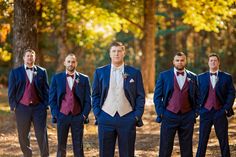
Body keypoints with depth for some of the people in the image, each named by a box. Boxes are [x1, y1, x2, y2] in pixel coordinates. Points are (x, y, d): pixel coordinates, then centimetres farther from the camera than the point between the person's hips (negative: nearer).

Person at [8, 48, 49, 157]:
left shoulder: (42, 72, 7)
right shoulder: (15, 72, 5)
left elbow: (46, 90, 7)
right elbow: (11, 91, 5)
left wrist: (45, 105, -1)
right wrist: (13, 106, -3)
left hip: (38, 107, 0)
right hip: (22, 107, 1)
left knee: (42, 134, -3)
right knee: (23, 135, 7)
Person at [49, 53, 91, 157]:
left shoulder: (84, 79, 5)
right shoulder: (57, 78, 5)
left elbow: (88, 99, 6)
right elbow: (52, 98, 5)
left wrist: (84, 115, -4)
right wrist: (55, 114, -4)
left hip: (78, 117, 0)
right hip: (62, 116, 0)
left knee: (78, 147, 2)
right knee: (61, 146, 4)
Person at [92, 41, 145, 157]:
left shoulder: (135, 73, 4)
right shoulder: (100, 72, 7)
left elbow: (140, 96, 5)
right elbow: (95, 95, 10)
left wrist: (137, 116, -4)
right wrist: (97, 114, 0)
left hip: (127, 118, -1)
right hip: (106, 118, 1)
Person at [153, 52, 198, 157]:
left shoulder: (192, 77, 8)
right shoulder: (164, 75, 2)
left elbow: (196, 96, 14)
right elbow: (157, 96, 3)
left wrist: (195, 112, 4)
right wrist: (160, 113, -5)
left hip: (187, 117, 2)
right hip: (169, 116, -2)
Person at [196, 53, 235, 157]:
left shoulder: (227, 77, 4)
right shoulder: (201, 77, 8)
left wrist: (226, 108, -9)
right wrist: (198, 108, -1)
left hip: (220, 112, -1)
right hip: (206, 112, 1)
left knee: (223, 140, 5)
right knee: (202, 140, 1)